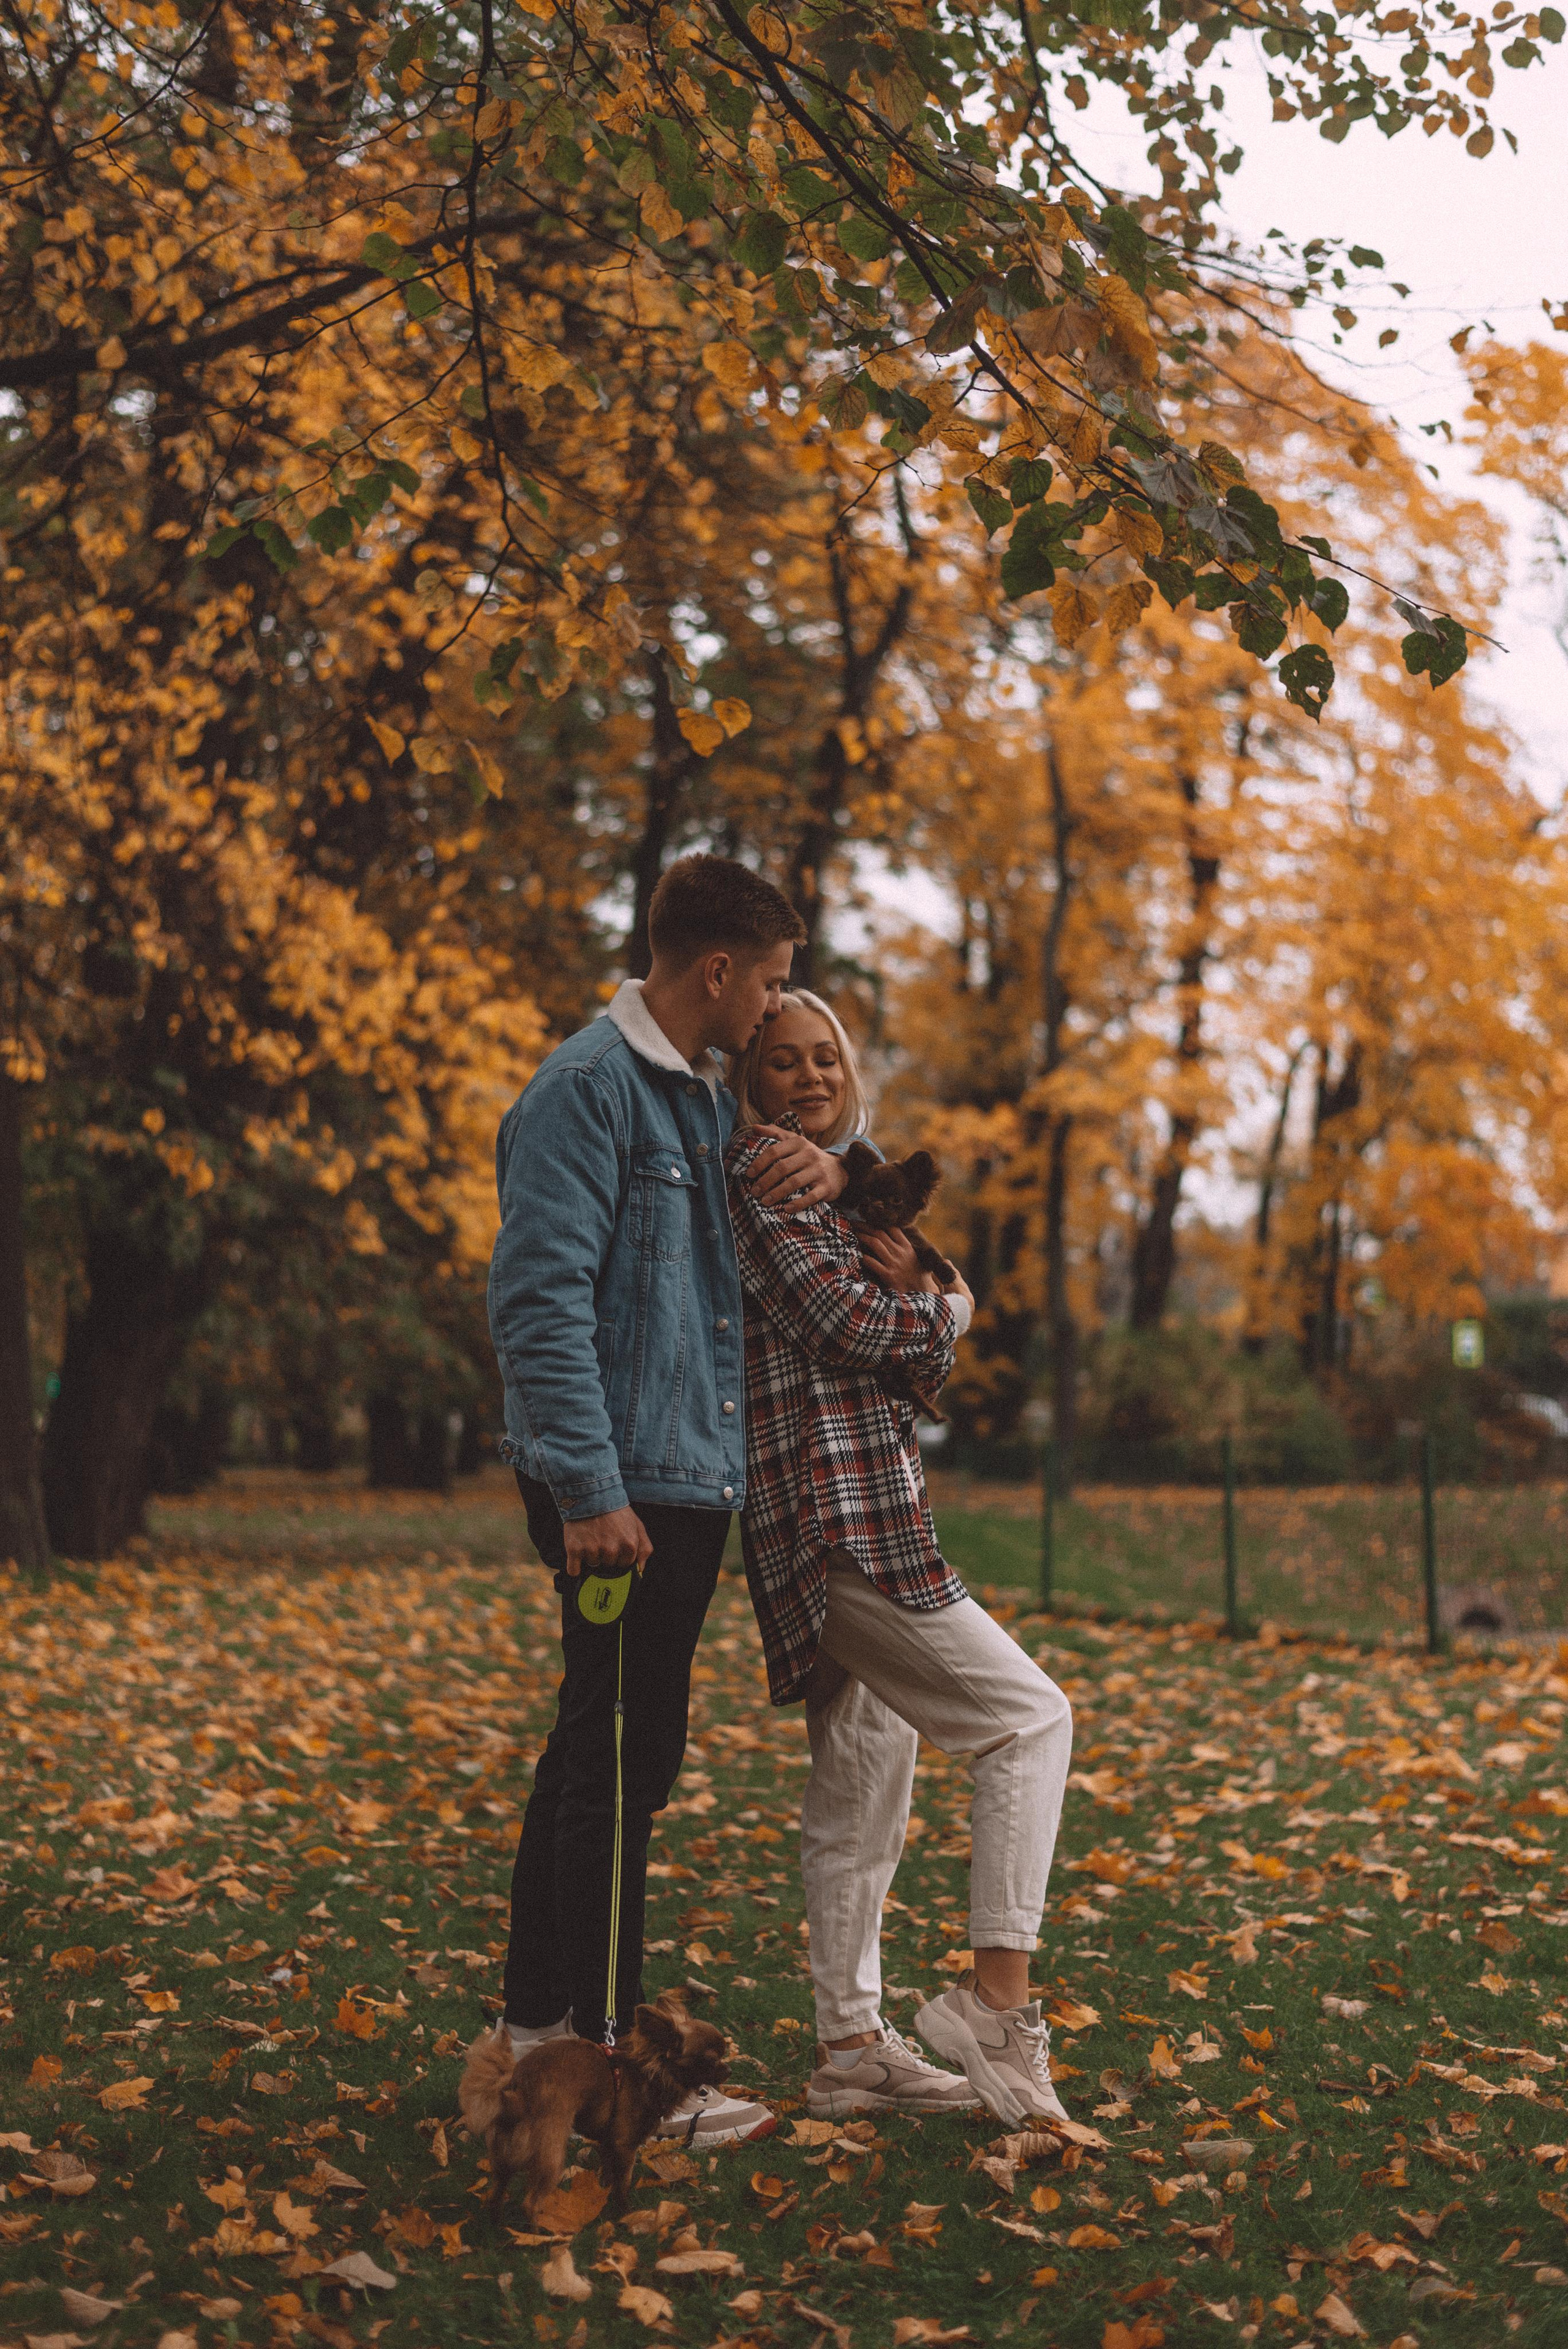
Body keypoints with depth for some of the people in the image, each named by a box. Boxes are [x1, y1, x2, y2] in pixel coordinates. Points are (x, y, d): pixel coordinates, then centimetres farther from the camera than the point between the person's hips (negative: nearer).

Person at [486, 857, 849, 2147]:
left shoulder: (711, 1096, 16)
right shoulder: (588, 1090, -13)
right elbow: (542, 1301, -19)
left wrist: (833, 1168, 4)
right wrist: (588, 1488, -23)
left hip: (694, 1477, 10)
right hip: (623, 1484, -10)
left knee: (610, 1751, 15)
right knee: (618, 1759, -5)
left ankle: (540, 2020, 25)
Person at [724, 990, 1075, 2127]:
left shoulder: (845, 1184, 21)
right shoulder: (761, 1175, -6)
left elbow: (925, 1371, 17)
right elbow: (843, 1323, -15)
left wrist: (909, 1286, -3)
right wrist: (949, 1305, 3)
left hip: (872, 1510, 9)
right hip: (829, 1509, -9)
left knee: (865, 1775, 11)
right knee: (1032, 1716, -9)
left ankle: (851, 2045, 16)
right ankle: (998, 1993, -9)